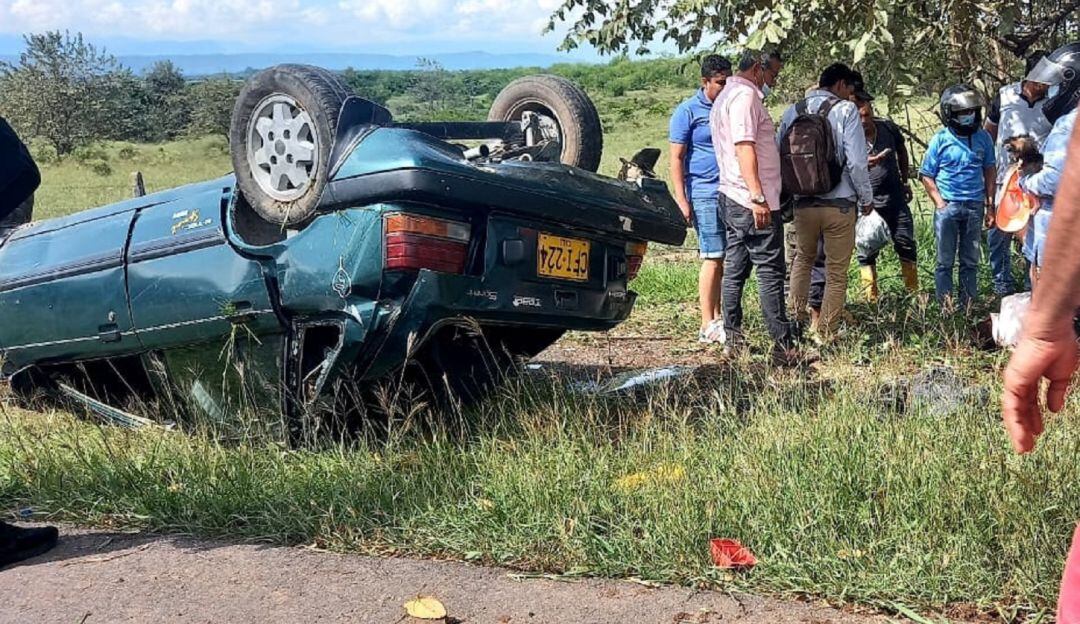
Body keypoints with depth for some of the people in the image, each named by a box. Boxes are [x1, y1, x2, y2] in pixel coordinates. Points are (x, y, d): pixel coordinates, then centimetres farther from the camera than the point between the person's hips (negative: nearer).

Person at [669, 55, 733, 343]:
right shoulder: (688, 112, -2)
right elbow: (676, 158, -4)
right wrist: (681, 199, -12)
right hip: (705, 195, -6)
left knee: (726, 259, 6)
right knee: (713, 258, -6)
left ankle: (718, 317, 15)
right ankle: (708, 326, -1)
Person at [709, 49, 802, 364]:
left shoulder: (726, 95, 20)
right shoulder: (745, 95, -13)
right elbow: (744, 147, -22)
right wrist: (758, 198, -26)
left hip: (731, 197, 10)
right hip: (752, 200, -10)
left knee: (735, 269, 12)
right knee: (771, 272, -8)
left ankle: (733, 339, 17)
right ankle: (783, 346, -7)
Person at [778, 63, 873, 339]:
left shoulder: (793, 111, 5)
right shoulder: (845, 110, -8)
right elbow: (857, 161, -13)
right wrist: (866, 198, 1)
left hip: (803, 203, 4)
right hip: (840, 204, -4)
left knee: (803, 258, 27)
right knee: (837, 272, 8)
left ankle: (798, 314, 23)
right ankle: (825, 332, 12)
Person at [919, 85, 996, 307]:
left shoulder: (983, 137, 3)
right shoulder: (940, 140, -4)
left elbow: (990, 171, 10)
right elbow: (927, 175, -1)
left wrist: (990, 204, 5)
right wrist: (939, 203, -10)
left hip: (975, 207, 2)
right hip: (948, 207, -2)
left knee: (971, 262, 9)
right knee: (945, 262, 4)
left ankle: (968, 306, 17)